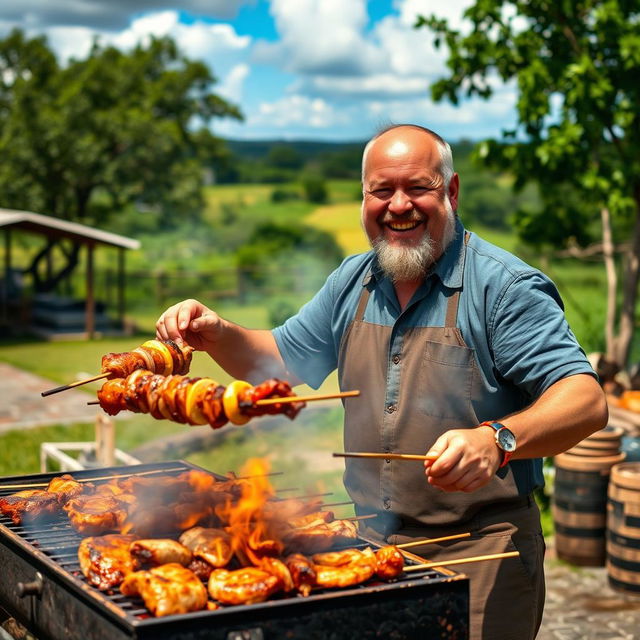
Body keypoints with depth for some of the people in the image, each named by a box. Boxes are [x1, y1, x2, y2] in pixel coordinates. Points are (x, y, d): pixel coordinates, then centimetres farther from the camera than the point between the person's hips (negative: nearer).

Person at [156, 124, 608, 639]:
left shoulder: (504, 286, -12)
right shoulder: (352, 284, 8)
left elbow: (587, 402, -20)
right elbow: (281, 360, 20)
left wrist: (495, 440, -38)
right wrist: (217, 335, 0)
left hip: (477, 557, -5)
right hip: (370, 545, 6)